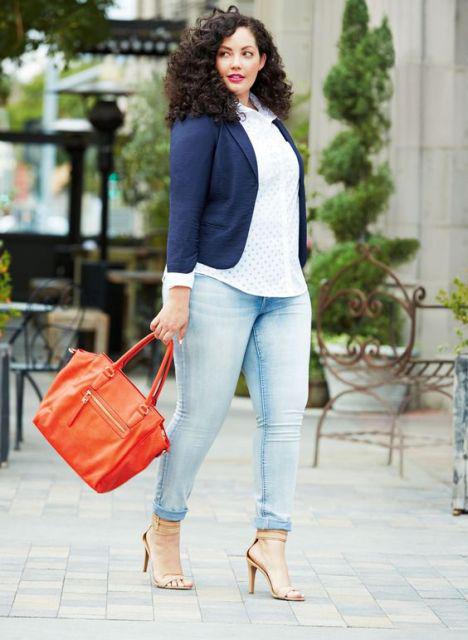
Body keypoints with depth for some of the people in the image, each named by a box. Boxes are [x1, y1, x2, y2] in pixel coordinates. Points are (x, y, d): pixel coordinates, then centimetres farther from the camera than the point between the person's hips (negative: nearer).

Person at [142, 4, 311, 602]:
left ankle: (269, 542, 0)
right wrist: (179, 292, -16)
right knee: (200, 417, -1)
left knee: (285, 417, -2)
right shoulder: (201, 124, -4)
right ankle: (164, 531, 16)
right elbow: (184, 210, -10)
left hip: (284, 293, 6)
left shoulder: (274, 122, 17)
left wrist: (298, 273, 21)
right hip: (219, 285, -6)